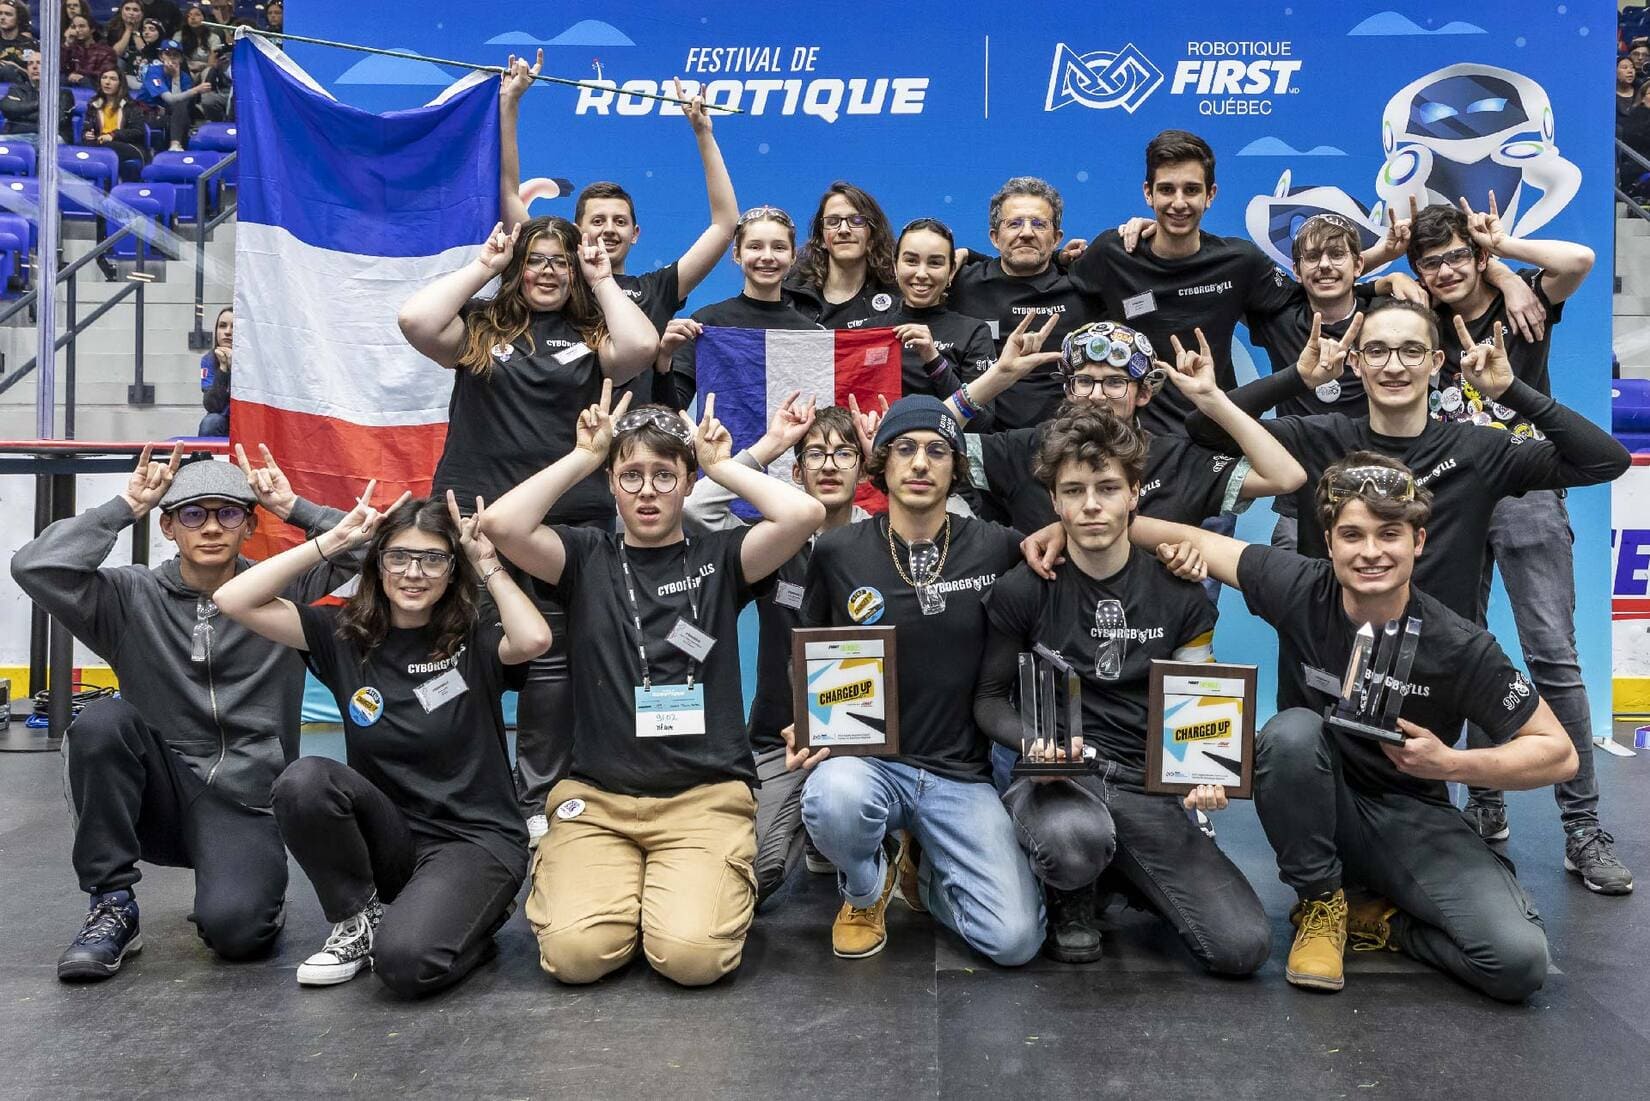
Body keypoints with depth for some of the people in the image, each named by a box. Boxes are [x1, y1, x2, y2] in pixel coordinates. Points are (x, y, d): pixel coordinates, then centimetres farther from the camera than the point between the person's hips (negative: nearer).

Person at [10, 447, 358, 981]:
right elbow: (35, 567, -15)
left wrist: (293, 507, -7)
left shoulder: (283, 591, 0)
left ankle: (250, 884, 13)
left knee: (235, 928, -27)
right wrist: (124, 508, -8)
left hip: (246, 802, -2)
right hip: (160, 794, 2)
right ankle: (113, 906, -11)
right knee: (101, 723, -28)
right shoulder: (131, 597, 1)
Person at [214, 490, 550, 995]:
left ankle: (471, 917, 8)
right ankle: (358, 920, -1)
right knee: (304, 780, -26)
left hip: (475, 839, -3)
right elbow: (235, 601, -7)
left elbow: (533, 640, -28)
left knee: (405, 960, -29)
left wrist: (486, 561, -16)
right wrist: (334, 540, -10)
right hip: (389, 836, 4)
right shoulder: (345, 635, 2)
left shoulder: (474, 642, -5)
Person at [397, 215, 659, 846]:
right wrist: (481, 267, 1)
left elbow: (640, 349, -11)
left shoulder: (591, 334, 10)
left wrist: (603, 280, 1)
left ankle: (537, 800, 13)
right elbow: (414, 320, -8)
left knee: (551, 661, 3)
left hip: (569, 520, 0)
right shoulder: (481, 327, 10)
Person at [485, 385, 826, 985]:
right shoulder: (587, 557, 8)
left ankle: (706, 883, 12)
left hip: (706, 795, -1)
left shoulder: (719, 557, 6)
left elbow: (805, 514, -12)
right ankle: (624, 881, 12)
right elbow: (502, 524, -11)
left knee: (692, 954, -22)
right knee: (576, 951, -21)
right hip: (598, 796, 1)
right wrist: (584, 455, -1)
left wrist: (720, 463, 1)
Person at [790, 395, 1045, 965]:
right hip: (866, 759, -1)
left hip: (960, 775, 1)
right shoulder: (837, 552, -1)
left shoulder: (994, 549, -1)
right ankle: (867, 889, 1)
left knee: (1016, 939, -15)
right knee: (834, 800, -38)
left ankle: (924, 873, 21)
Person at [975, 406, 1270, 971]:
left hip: (1148, 788, 3)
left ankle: (1123, 871, 16)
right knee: (1074, 838, -41)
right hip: (1054, 779, -3)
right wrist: (1034, 741, -17)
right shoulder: (1021, 590, -2)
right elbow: (989, 697, 6)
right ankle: (1070, 896, 0)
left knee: (1242, 947, -15)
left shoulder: (1178, 593, 6)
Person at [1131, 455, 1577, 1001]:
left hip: (1413, 819, -1)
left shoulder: (1460, 647, -16)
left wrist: (1450, 763, -22)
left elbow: (1558, 753, -7)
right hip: (1317, 811, 1)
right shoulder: (1301, 589, -15)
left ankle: (1380, 920, 6)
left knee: (1519, 961, -25)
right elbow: (1189, 538, -6)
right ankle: (1321, 904, -10)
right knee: (1293, 731, -33)